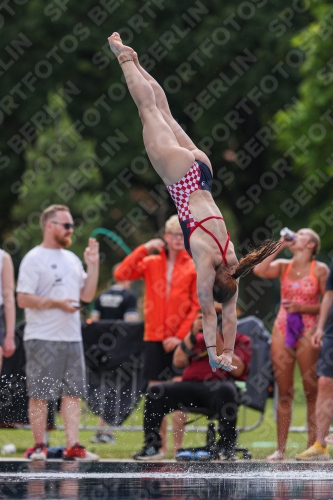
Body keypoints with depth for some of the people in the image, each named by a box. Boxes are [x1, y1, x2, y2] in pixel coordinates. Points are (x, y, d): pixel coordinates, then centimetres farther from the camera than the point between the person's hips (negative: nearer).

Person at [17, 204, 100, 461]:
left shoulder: (72, 259, 17)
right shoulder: (34, 259, -5)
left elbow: (87, 295, 16)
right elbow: (23, 299, -12)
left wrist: (93, 265, 7)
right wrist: (57, 303, -17)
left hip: (72, 336, 7)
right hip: (42, 339, -7)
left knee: (73, 393, 2)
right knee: (40, 394, -3)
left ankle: (73, 446, 2)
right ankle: (39, 446, 3)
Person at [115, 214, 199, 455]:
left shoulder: (195, 267, 2)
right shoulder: (151, 263, 9)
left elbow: (198, 306, -1)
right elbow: (121, 274, -4)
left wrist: (180, 335, -10)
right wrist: (144, 249, -7)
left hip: (180, 339, -2)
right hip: (154, 336, 2)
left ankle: (178, 446, 0)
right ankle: (161, 446, 10)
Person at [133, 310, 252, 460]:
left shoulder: (241, 341, 17)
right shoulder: (199, 339, 28)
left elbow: (237, 370, -2)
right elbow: (178, 361, 11)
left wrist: (218, 342, -9)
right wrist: (192, 334, 1)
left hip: (220, 383, -4)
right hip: (192, 385, 4)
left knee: (225, 390, -40)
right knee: (156, 392, -18)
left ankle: (227, 447, -30)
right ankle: (151, 446, -15)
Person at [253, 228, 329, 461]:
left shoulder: (320, 270, 0)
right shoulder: (283, 265, 9)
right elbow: (259, 270, -11)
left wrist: (303, 308, -15)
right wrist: (279, 246, -5)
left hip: (308, 331, -3)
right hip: (283, 329, 3)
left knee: (311, 391, -3)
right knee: (284, 392, 5)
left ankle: (313, 446, 1)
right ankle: (281, 448, 6)